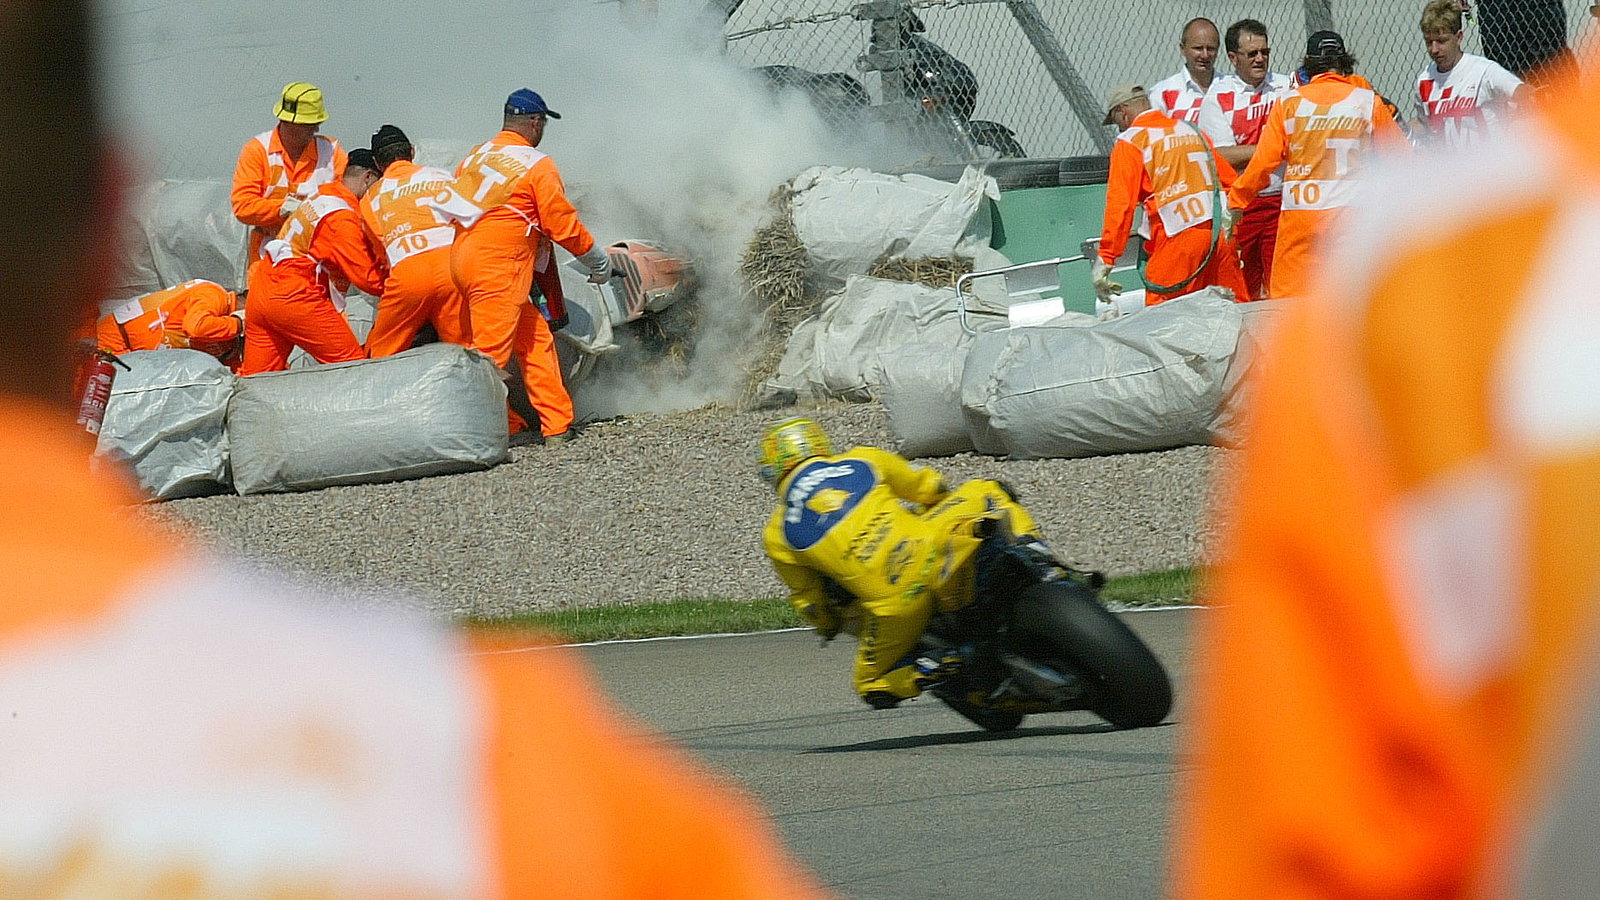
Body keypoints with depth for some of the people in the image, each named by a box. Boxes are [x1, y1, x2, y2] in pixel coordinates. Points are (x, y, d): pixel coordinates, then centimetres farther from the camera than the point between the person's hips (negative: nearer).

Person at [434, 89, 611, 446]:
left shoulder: (475, 156, 14)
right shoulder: (537, 165, -7)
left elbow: (451, 203, 19)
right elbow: (563, 225, -5)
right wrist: (598, 261, 9)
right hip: (498, 268, -8)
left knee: (535, 339, 15)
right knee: (491, 353, -8)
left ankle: (557, 424, 15)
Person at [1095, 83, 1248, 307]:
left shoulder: (1129, 143, 2)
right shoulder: (1193, 131, 21)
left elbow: (1121, 204, -6)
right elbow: (1231, 181, 22)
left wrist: (1105, 259, -6)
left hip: (1178, 239, -6)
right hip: (1220, 236, 6)